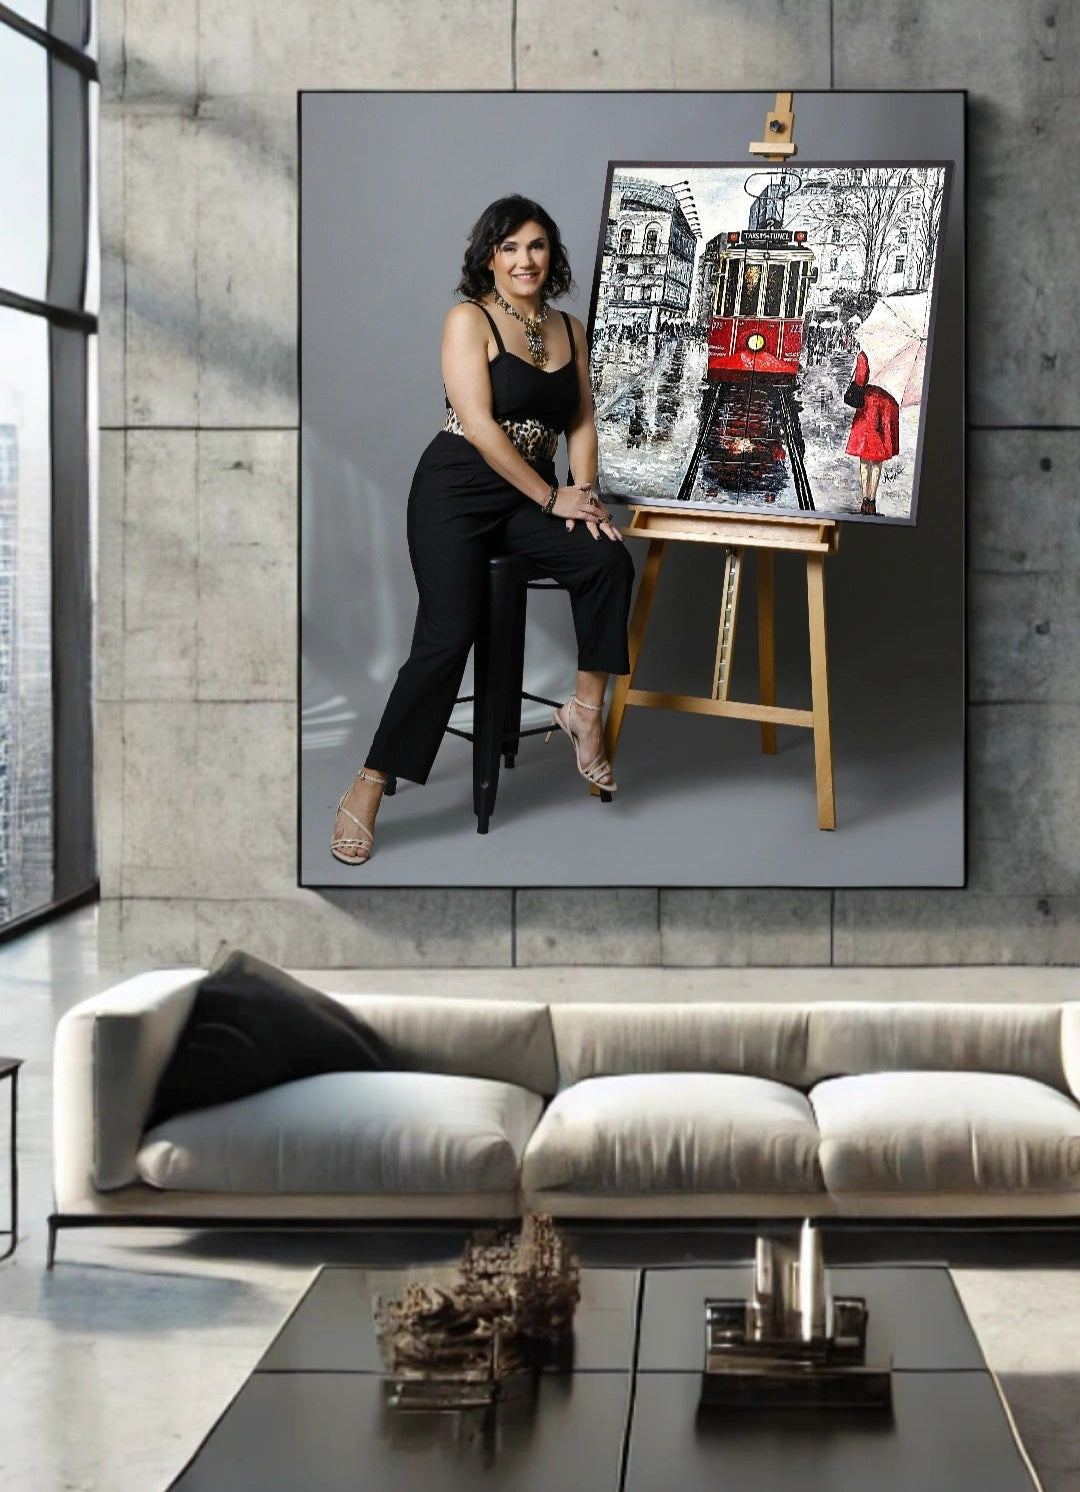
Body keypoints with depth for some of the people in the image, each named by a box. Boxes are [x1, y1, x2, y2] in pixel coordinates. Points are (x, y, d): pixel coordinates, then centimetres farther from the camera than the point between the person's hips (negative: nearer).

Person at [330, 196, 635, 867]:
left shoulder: (569, 328, 13)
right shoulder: (470, 320, -5)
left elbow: (581, 421, 11)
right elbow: (479, 424, -13)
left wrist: (584, 493, -8)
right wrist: (552, 498, -13)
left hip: (531, 497, 5)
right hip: (459, 491, -5)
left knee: (609, 559, -24)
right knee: (448, 635, -19)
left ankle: (587, 710, -10)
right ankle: (367, 790, -12)